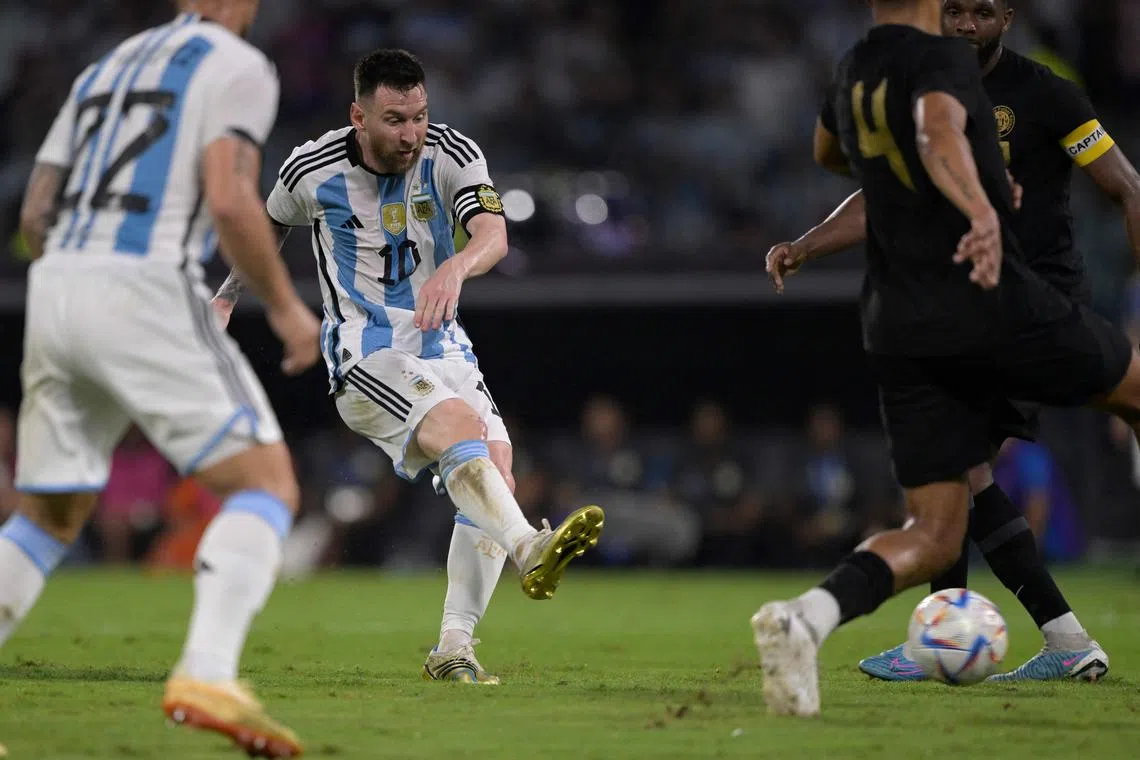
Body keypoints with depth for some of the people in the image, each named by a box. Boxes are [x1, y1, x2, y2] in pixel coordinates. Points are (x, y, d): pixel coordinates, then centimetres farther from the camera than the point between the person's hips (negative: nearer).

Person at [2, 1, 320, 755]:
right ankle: (207, 676, -23)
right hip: (145, 293, -7)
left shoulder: (105, 69, 24)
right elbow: (229, 200, -14)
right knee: (267, 486, -4)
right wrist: (285, 305, -3)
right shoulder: (237, 67, 2)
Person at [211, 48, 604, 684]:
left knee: (497, 467, -14)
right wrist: (228, 294, 28)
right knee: (459, 425, -31)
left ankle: (453, 649, -8)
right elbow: (268, 226, 17)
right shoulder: (312, 170, -6)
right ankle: (530, 550, -54)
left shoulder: (452, 155, -6)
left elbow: (494, 235, -23)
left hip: (444, 348, 4)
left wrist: (455, 268, -45)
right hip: (367, 357, -4)